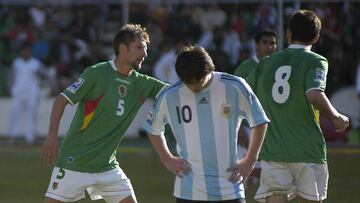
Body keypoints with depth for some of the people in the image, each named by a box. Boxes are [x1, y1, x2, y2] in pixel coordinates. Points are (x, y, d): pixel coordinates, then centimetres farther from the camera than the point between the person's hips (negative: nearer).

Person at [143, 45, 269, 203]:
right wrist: (167, 159, 7)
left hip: (229, 188, 0)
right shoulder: (168, 96, -4)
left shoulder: (235, 88, -7)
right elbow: (154, 130, 16)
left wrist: (250, 161, 4)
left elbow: (260, 122, 7)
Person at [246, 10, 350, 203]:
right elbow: (315, 95, -20)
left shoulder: (266, 63, 11)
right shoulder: (316, 61, -2)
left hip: (272, 150, 2)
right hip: (308, 149, -2)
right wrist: (336, 118, -5)